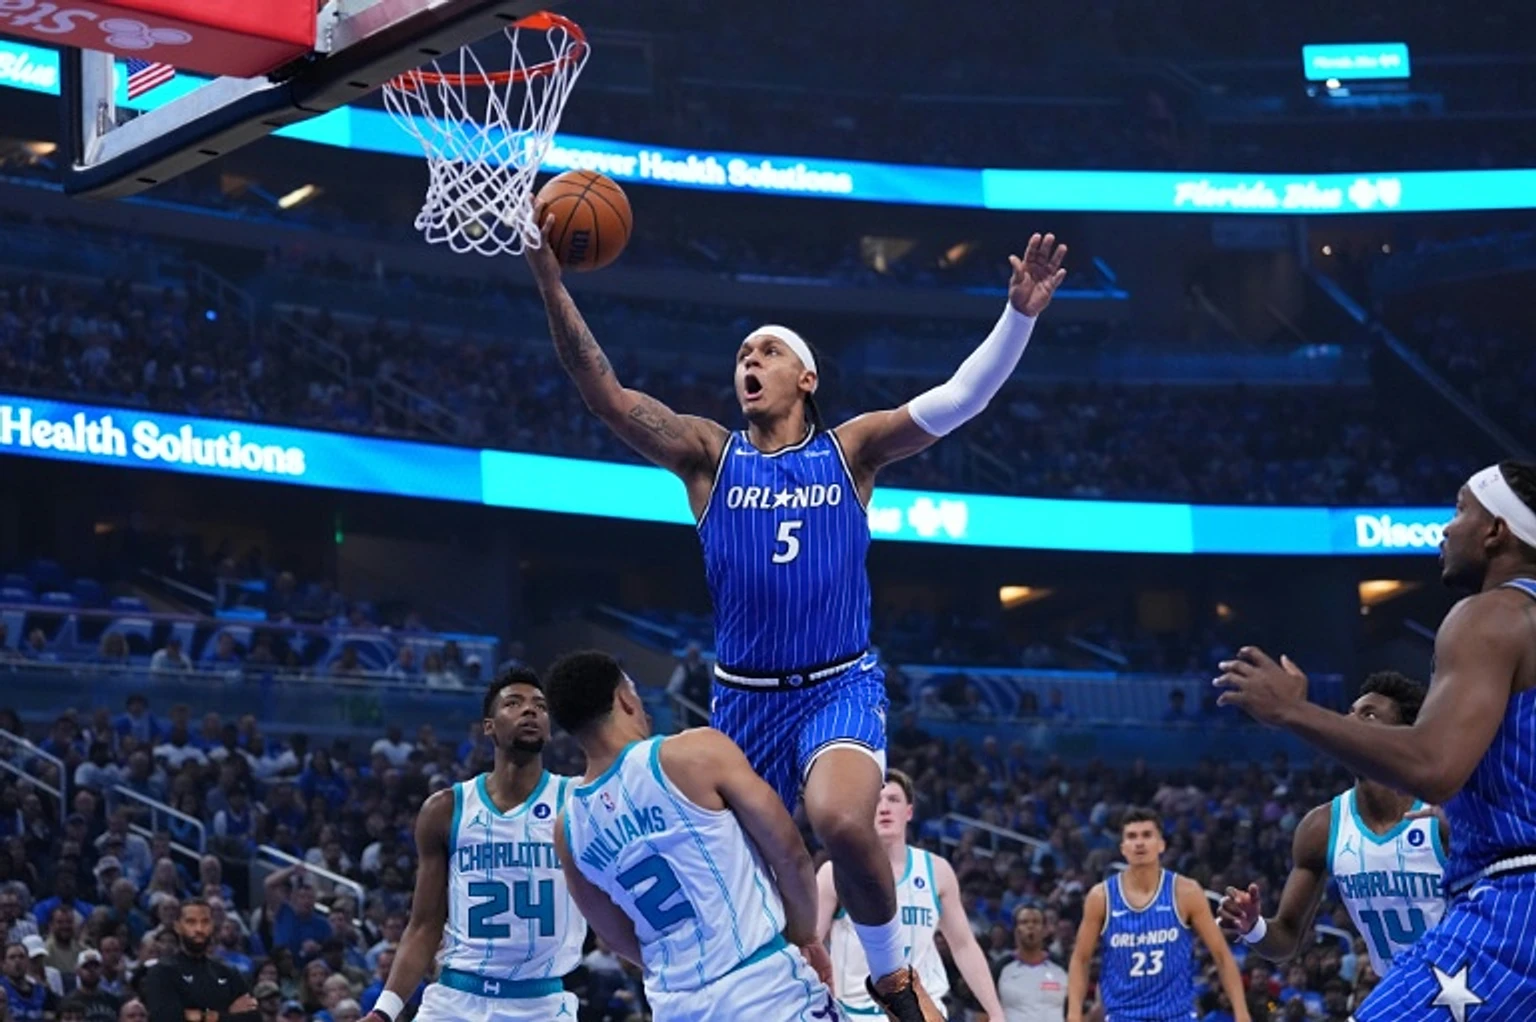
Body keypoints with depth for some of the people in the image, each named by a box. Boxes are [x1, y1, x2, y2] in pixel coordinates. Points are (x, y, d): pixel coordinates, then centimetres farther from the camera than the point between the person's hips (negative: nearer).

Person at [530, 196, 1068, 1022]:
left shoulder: (850, 450, 3)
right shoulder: (709, 454, 3)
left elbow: (961, 398, -5)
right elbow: (603, 393, -7)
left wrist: (1020, 315, -19)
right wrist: (550, 283, -18)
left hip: (840, 688, -3)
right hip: (743, 697, 3)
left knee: (842, 823, -30)